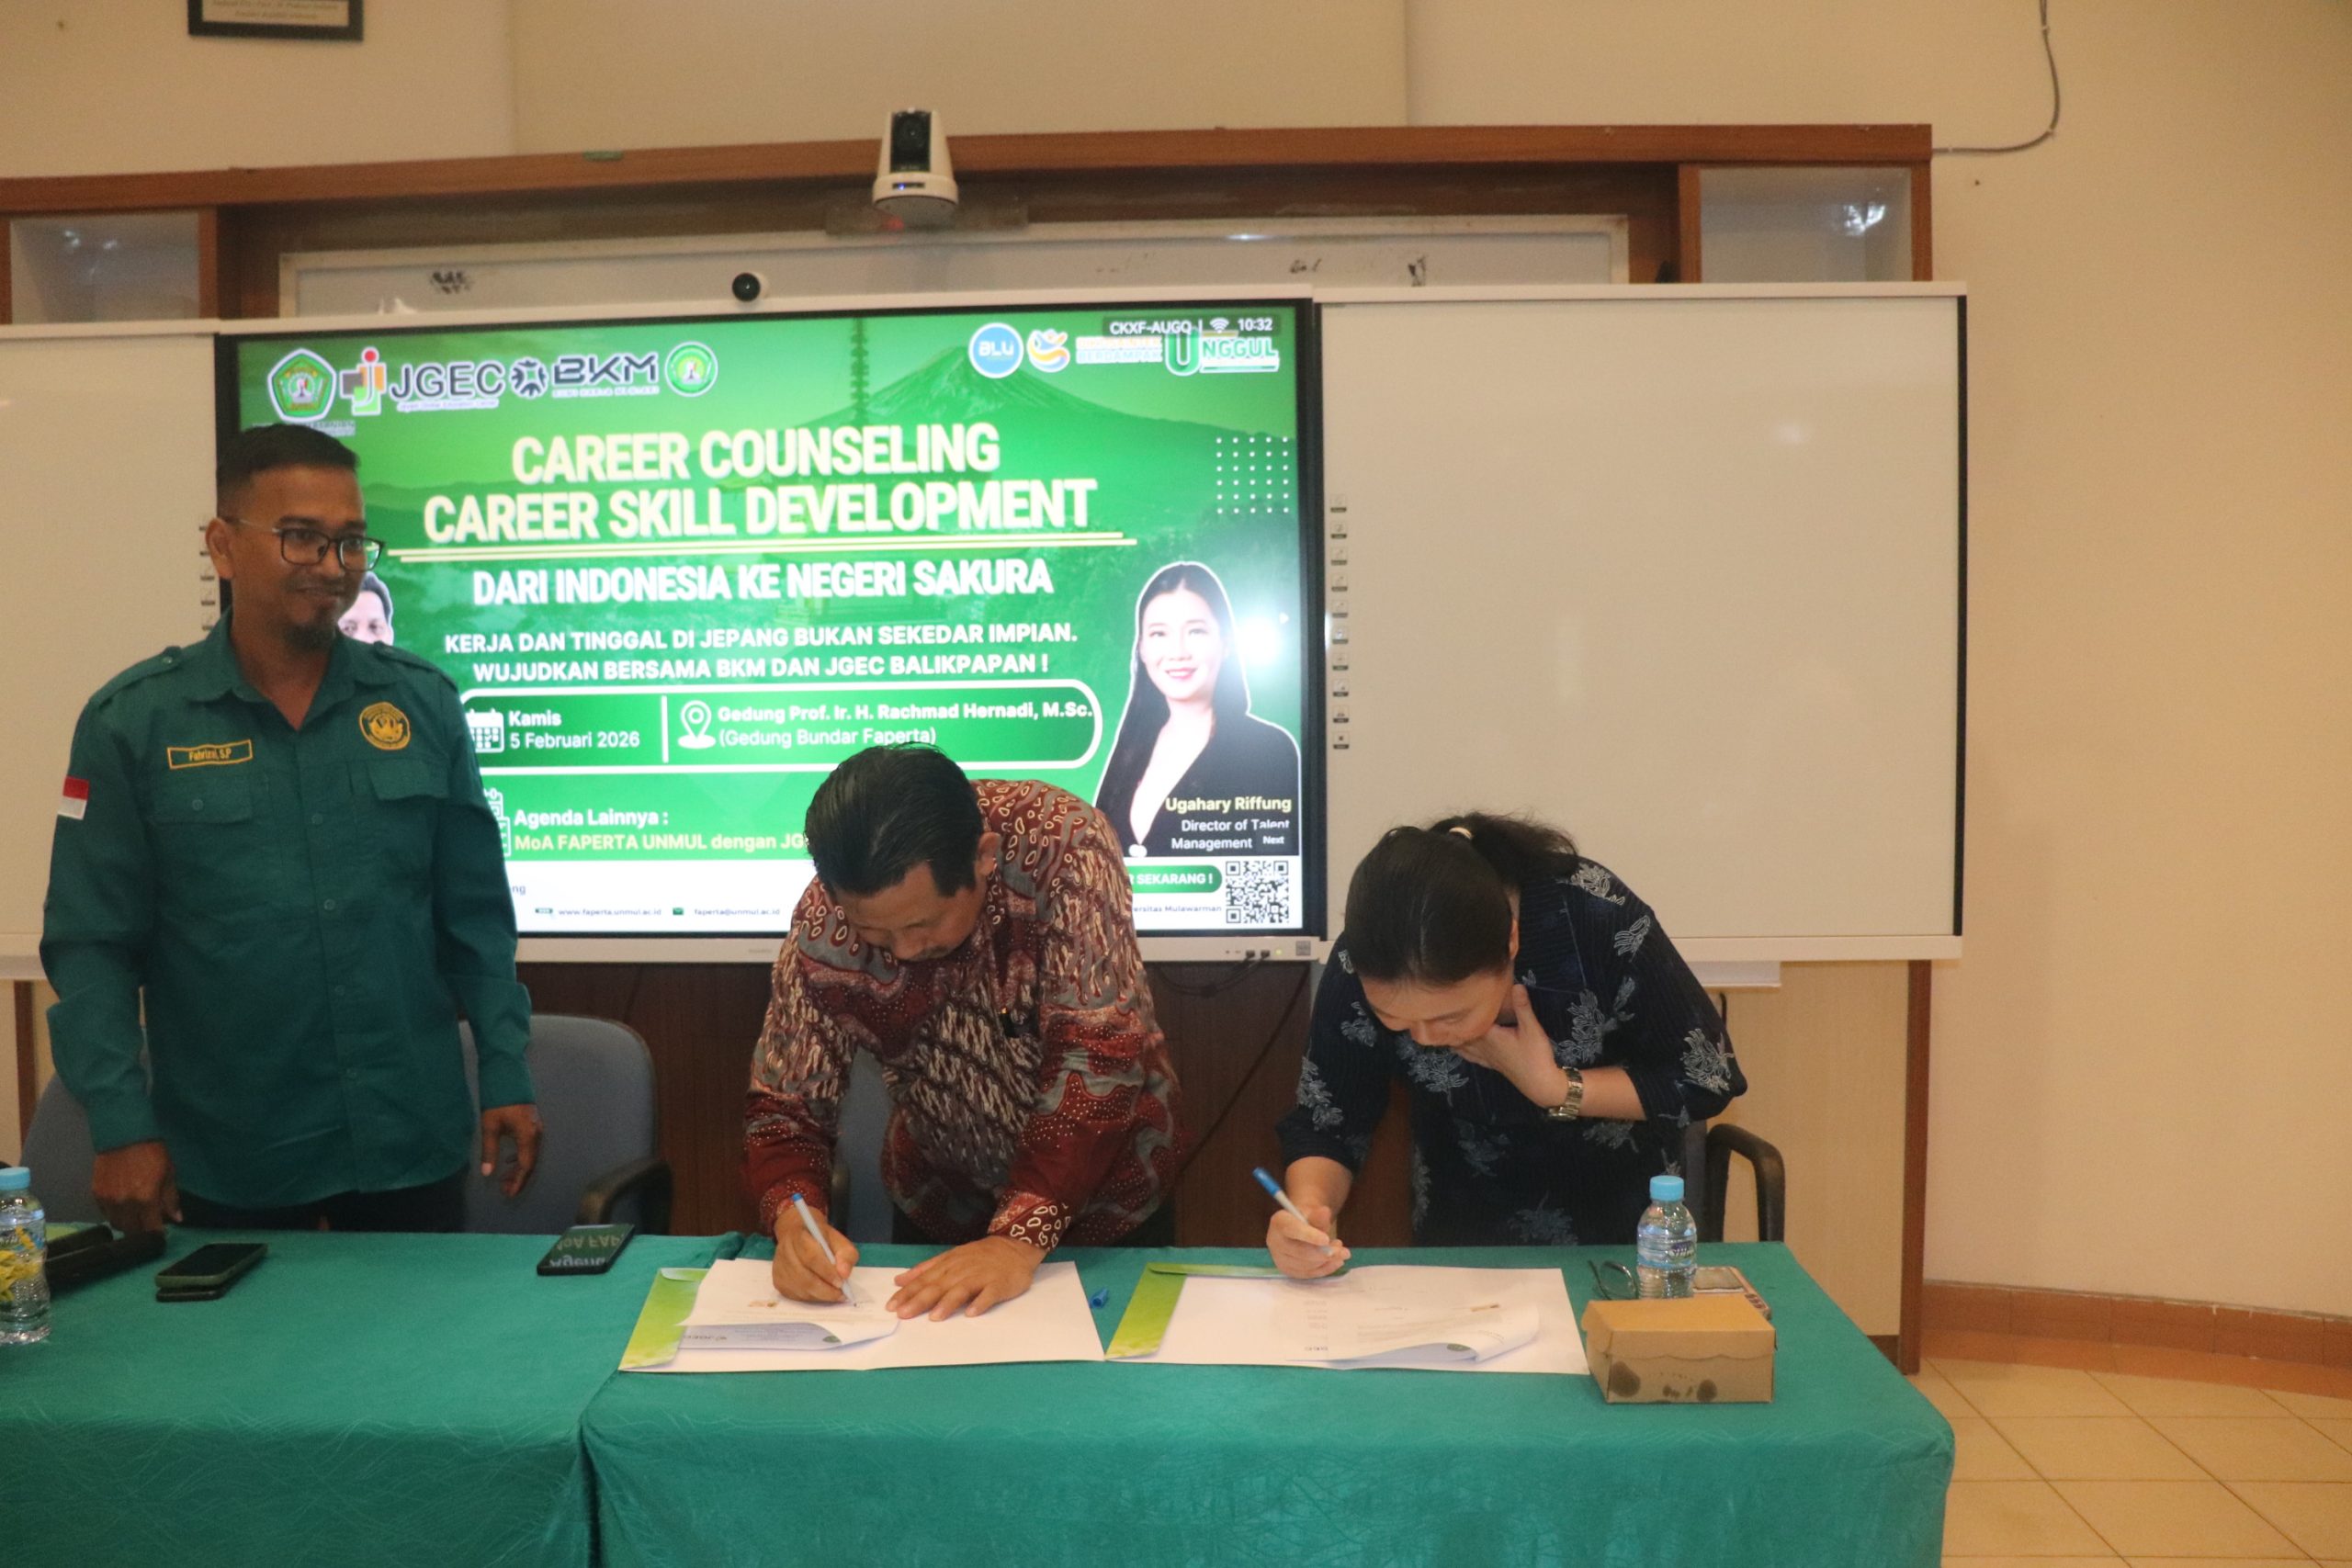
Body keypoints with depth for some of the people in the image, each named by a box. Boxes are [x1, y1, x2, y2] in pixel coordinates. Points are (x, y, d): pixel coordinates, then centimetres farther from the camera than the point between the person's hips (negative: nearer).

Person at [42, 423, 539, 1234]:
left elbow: (475, 913, 3)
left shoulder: (422, 700, -1)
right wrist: (121, 1126, -9)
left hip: (412, 1142, 1)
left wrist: (506, 1076, 0)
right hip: (228, 1158, -1)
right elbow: (92, 943, -3)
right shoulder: (132, 720, -5)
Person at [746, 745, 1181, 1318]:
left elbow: (1098, 1056, -31)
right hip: (941, 1210, 2)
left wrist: (1023, 1236, -36)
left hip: (1109, 1201, -2)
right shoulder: (822, 931, -21)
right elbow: (784, 1107, -11)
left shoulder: (1063, 845, -29)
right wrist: (792, 1217, -31)